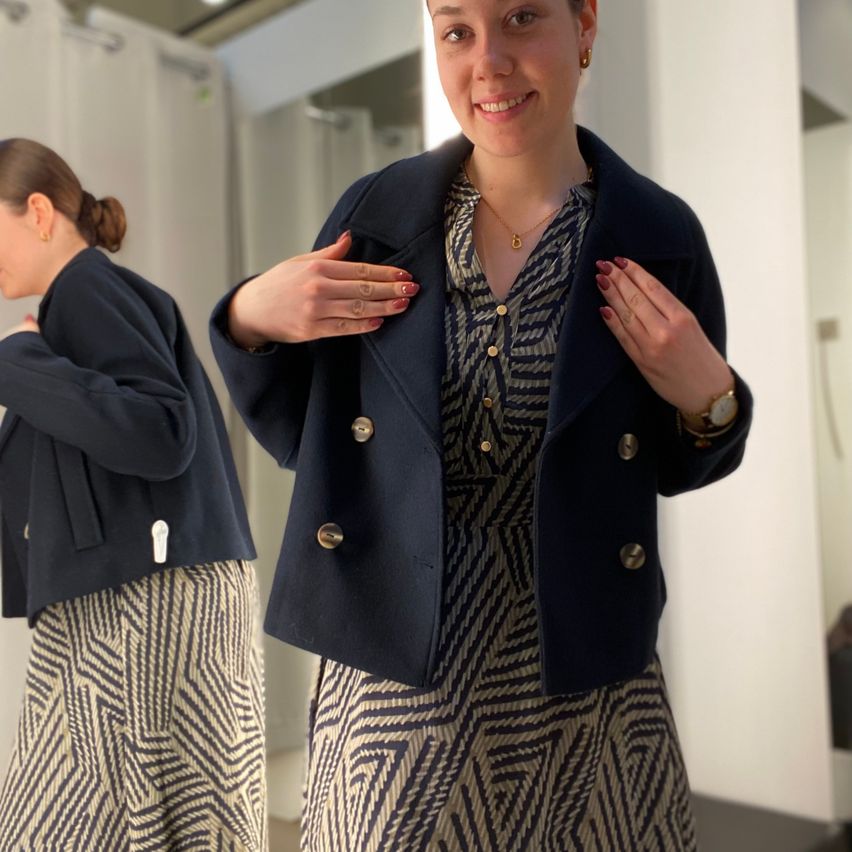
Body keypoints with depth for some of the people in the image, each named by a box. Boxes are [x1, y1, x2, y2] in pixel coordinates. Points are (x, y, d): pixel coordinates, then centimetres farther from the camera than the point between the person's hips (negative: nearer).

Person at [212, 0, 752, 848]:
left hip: (581, 672, 1)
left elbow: (676, 467, 6)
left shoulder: (659, 235, -4)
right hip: (391, 663, 0)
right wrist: (249, 319, -13)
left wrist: (708, 398, -14)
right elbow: (294, 437, 4)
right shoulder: (375, 212, -3)